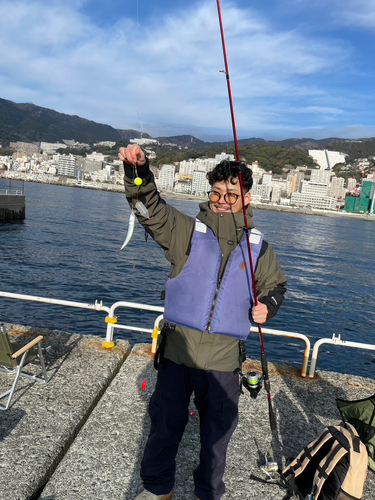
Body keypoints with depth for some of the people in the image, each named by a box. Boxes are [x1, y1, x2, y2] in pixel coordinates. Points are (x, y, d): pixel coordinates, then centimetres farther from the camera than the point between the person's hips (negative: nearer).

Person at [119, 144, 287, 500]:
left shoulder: (258, 247, 3)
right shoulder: (186, 231, -3)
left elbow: (275, 285, 18)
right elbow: (150, 207, -16)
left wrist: (267, 306, -3)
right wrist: (137, 170, -34)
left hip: (224, 359, 1)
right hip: (177, 351, -1)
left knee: (217, 433, 18)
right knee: (165, 424, 15)